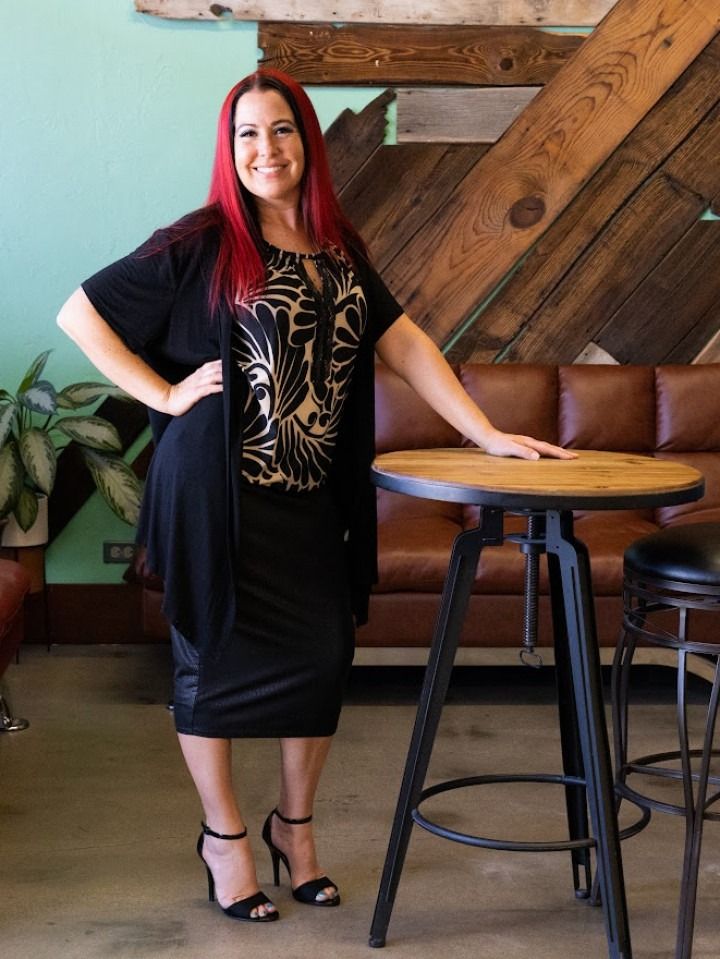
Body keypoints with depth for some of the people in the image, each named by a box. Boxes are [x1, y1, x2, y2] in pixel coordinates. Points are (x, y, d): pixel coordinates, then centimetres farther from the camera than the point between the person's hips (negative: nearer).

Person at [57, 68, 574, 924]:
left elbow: (405, 344, 8)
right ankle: (223, 834, 25)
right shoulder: (201, 244, -6)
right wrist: (164, 394, -10)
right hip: (218, 492, -5)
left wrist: (487, 435, 2)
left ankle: (295, 825, 29)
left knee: (322, 659, 7)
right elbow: (81, 315, -4)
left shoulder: (340, 250, 9)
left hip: (312, 500, 5)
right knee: (216, 660, 7)